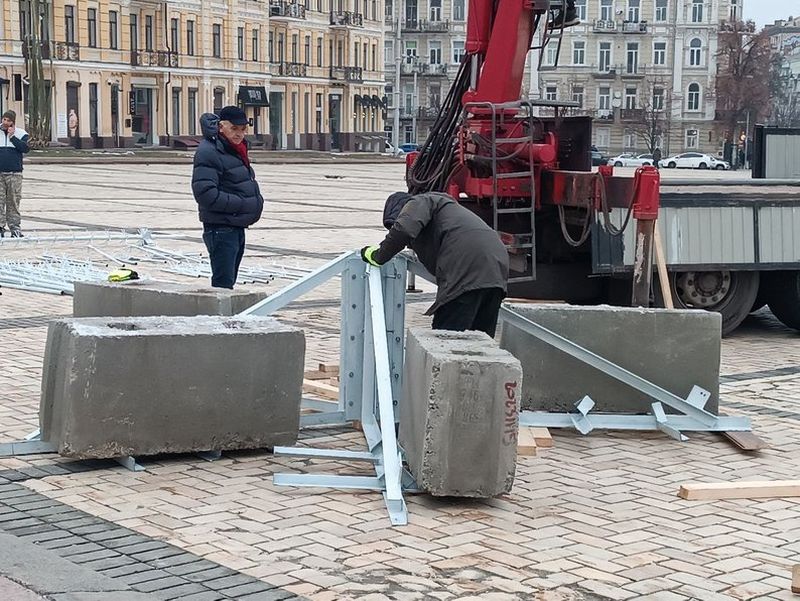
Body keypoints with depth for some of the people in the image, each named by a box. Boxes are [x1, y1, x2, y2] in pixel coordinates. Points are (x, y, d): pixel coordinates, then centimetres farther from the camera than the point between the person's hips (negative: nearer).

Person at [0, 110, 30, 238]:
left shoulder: (21, 133, 6)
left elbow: (25, 148, -9)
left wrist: (12, 137, -12)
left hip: (14, 173, -1)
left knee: (13, 202, 2)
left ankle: (15, 228, 7)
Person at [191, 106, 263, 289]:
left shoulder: (236, 148, 15)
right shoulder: (208, 152, -15)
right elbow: (205, 193, -24)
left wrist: (256, 201, 7)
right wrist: (242, 204, -21)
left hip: (237, 228, 10)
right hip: (220, 228, -10)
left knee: (228, 282, 17)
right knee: (223, 283, -12)